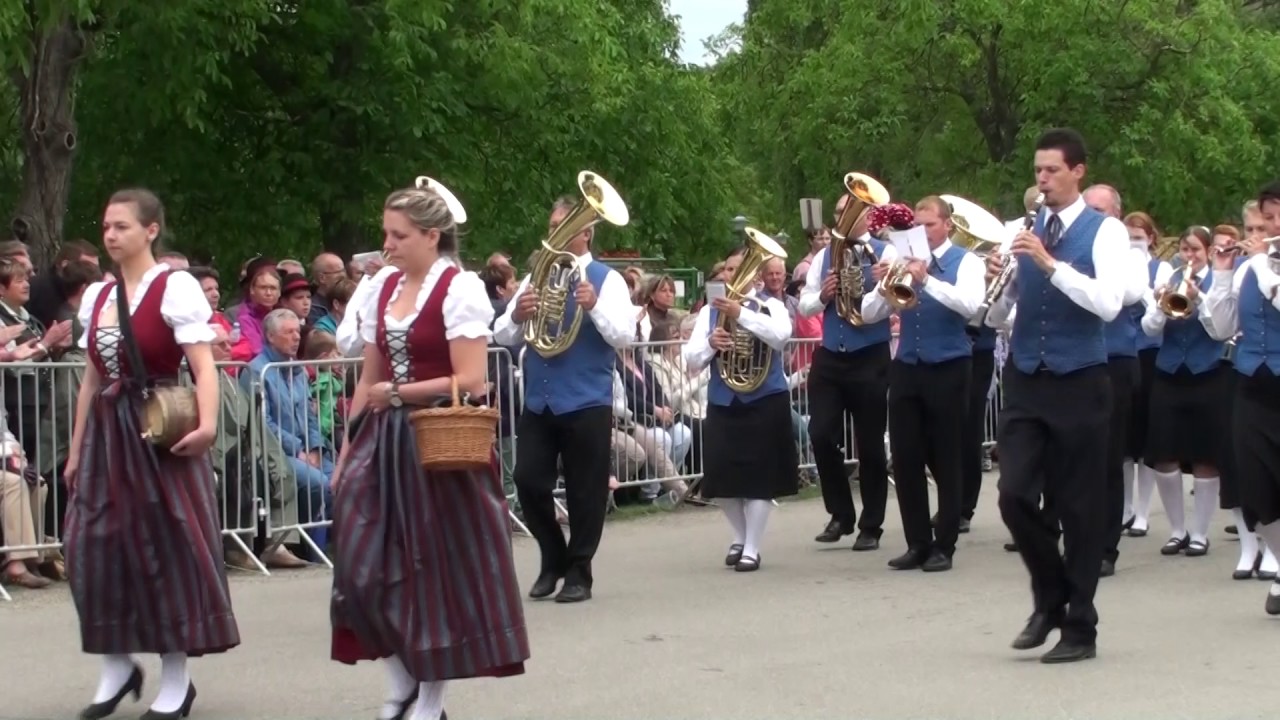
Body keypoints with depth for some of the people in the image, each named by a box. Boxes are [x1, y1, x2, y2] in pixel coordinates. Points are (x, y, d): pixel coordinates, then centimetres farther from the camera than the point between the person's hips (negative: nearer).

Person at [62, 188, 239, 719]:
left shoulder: (175, 287, -8)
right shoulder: (96, 296, 12)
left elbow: (203, 365, -15)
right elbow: (91, 378, 17)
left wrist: (207, 423, -30)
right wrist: (76, 450, 16)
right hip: (107, 431, 6)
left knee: (168, 545, -1)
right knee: (95, 547, 2)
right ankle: (117, 665, 18)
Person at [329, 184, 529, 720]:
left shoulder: (459, 288, -9)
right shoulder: (382, 286, 10)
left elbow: (470, 382, -15)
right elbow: (370, 379, 14)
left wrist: (399, 393, -10)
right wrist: (348, 450, 10)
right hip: (385, 440, 6)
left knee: (438, 568, 2)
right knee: (368, 565, -1)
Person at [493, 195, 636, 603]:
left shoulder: (606, 279, -1)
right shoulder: (536, 278, 12)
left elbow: (625, 337, -12)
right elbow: (504, 337, 8)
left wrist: (594, 307, -26)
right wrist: (517, 315, -13)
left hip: (586, 402, -4)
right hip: (538, 401, 4)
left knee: (584, 490, 2)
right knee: (529, 482, 1)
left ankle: (578, 572, 14)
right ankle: (554, 558, 20)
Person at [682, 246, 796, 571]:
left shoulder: (771, 306, -1)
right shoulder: (709, 311, 7)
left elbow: (781, 337, -23)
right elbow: (691, 361, 3)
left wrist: (741, 314, -28)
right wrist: (710, 343, -18)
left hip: (765, 401, -3)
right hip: (723, 403, 3)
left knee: (759, 475, -3)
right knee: (721, 475, 2)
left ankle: (752, 548, 6)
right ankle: (740, 537, 25)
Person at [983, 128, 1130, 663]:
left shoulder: (1105, 231, -4)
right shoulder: (1021, 232, 9)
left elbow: (1108, 304, -19)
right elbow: (996, 319, 9)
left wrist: (1050, 263, -24)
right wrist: (996, 282, -12)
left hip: (1079, 384, -4)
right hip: (1025, 382, 4)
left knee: (1080, 508, 3)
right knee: (1015, 496, -4)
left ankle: (1080, 627, 13)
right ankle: (1050, 599, 19)